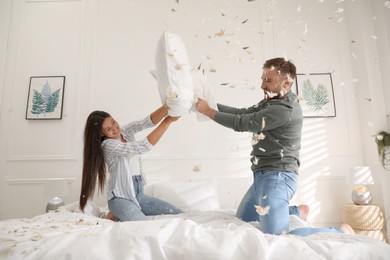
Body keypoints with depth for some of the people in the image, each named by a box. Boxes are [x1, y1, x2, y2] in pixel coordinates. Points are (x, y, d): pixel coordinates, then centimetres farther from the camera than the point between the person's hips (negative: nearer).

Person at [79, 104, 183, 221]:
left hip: (138, 194, 7)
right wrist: (168, 121, -31)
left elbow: (149, 121, -13)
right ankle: (116, 215, 1)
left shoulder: (125, 131, 3)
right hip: (120, 197, -7)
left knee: (178, 214, 4)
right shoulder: (108, 145, -18)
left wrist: (167, 107, -33)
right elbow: (144, 146, -28)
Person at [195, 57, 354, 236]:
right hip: (264, 175, 10)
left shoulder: (285, 108, -21)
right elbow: (242, 113, 11)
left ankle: (341, 232, 5)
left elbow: (243, 123, -19)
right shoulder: (271, 102, 11)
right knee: (241, 219, 24)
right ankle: (295, 211, 32)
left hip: (277, 176, -10)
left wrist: (208, 112, -10)